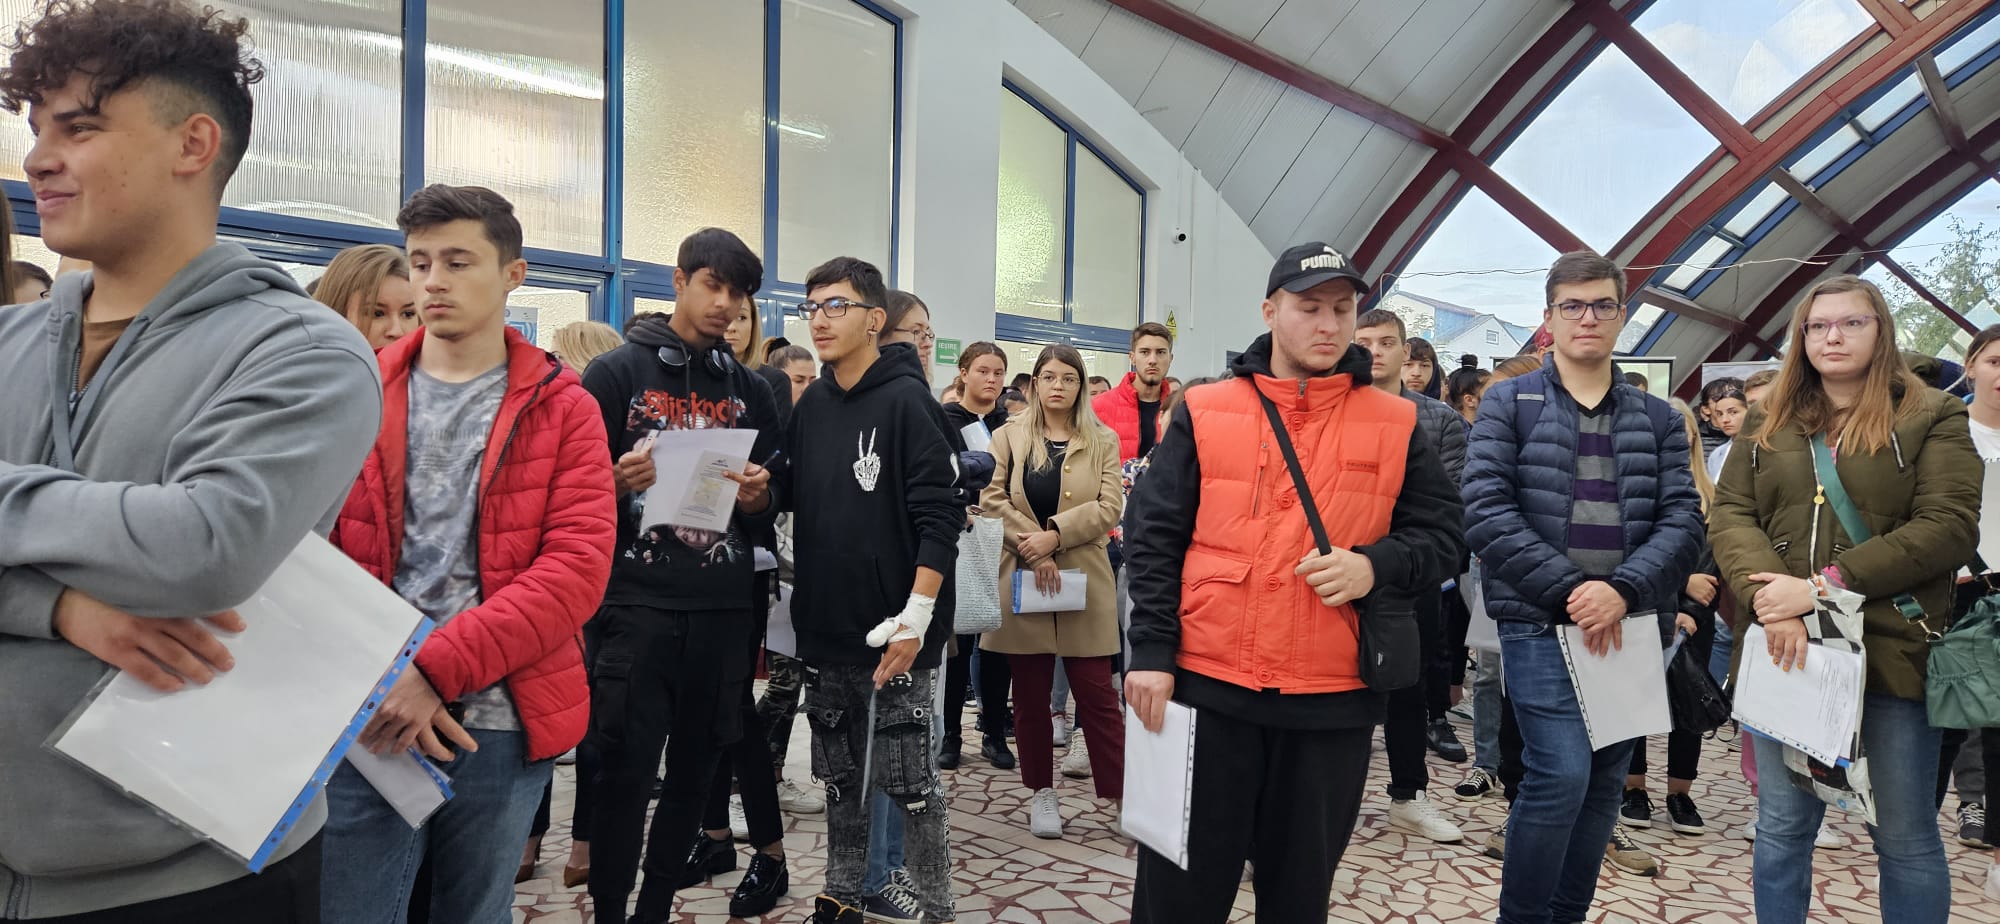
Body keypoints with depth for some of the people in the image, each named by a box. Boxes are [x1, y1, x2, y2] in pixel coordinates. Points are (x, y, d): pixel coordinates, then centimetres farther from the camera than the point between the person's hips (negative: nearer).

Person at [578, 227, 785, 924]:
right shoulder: (616, 374, 2)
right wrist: (619, 484, -19)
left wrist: (757, 500, -7)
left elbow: (769, 517, 15)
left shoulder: (750, 391, 14)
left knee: (695, 768, 10)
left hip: (725, 608, 4)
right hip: (638, 603, -4)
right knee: (627, 772, -2)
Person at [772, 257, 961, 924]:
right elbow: (791, 494, 18)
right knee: (841, 773, 17)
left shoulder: (905, 399, -10)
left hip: (894, 634, -6)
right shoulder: (812, 404, 10)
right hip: (824, 628, 6)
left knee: (909, 780, 2)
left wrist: (916, 617, -20)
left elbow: (939, 517, -15)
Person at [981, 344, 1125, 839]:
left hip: (1084, 582, -1)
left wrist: (1054, 536, -17)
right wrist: (1033, 550, -14)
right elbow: (992, 500, -3)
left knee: (1096, 692, -1)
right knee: (1030, 694, 7)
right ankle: (1042, 792, 19)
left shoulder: (1103, 441, 6)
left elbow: (1109, 506, -5)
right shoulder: (1008, 438, 8)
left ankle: (1124, 795, 5)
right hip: (1021, 580, 1)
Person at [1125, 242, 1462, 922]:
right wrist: (1152, 651, -6)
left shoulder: (1396, 425, 6)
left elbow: (1439, 535, 8)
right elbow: (1155, 538, 1)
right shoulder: (1203, 412, 3)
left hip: (1334, 699, 1)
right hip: (1206, 687, -1)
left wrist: (1374, 568, -12)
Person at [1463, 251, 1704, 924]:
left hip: (1631, 627, 4)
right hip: (1539, 622, -4)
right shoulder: (1507, 403, 2)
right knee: (1562, 774, -14)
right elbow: (1486, 513, -9)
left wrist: (1622, 591, -16)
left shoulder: (1657, 419, 11)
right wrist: (1571, 590, -16)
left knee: (1605, 783, 9)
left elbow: (1683, 520, 1)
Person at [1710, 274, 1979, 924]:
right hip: (1785, 649, 3)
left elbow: (1948, 527, -10)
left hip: (1890, 648, -2)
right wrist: (1770, 598, -16)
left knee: (1904, 836, 7)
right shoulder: (1768, 423, 12)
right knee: (1781, 826, 11)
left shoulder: (1931, 417, 2)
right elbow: (1730, 514, 2)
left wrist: (1822, 586, -18)